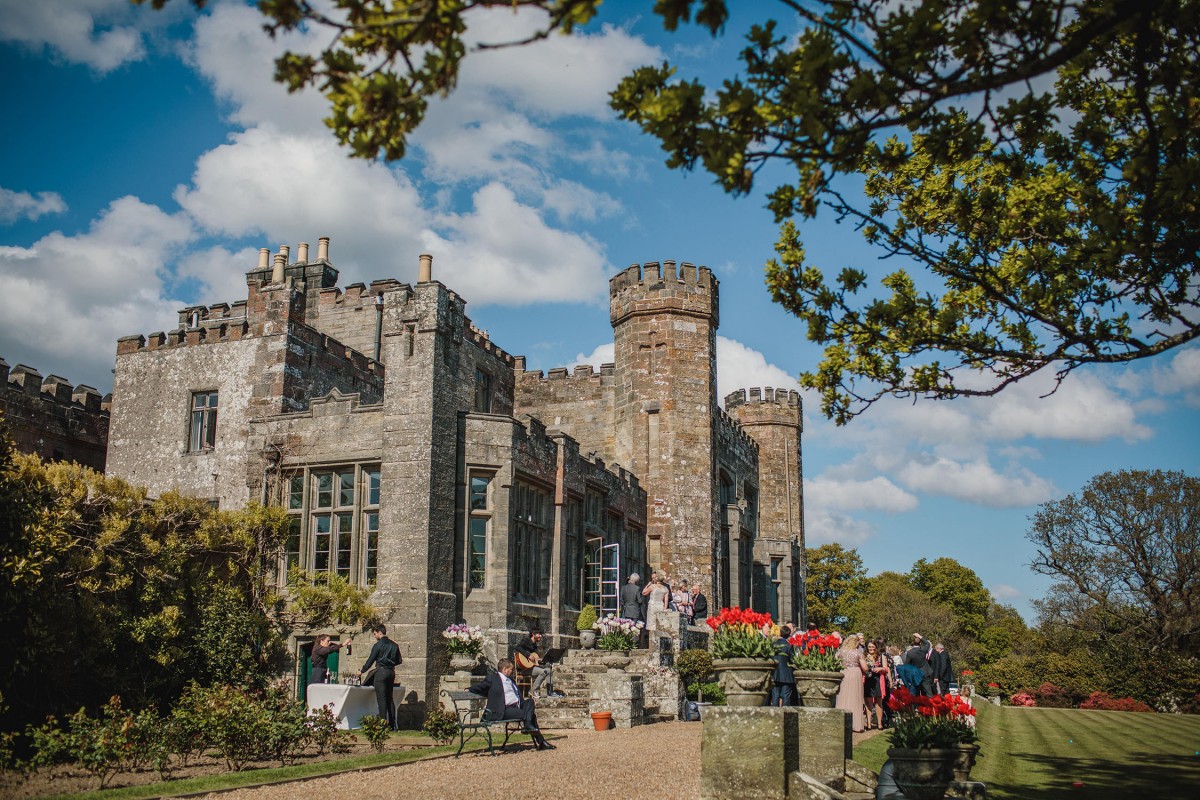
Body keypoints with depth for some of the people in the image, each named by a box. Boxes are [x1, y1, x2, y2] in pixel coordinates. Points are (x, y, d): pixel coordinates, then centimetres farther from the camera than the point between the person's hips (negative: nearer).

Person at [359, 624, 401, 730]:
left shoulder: (378, 645, -9)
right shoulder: (394, 645, 9)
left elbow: (370, 660, -5)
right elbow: (399, 661, 10)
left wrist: (362, 671, 8)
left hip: (381, 672, -6)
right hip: (391, 672, 6)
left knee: (381, 699, -3)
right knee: (390, 698, 12)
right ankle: (393, 724, 10)